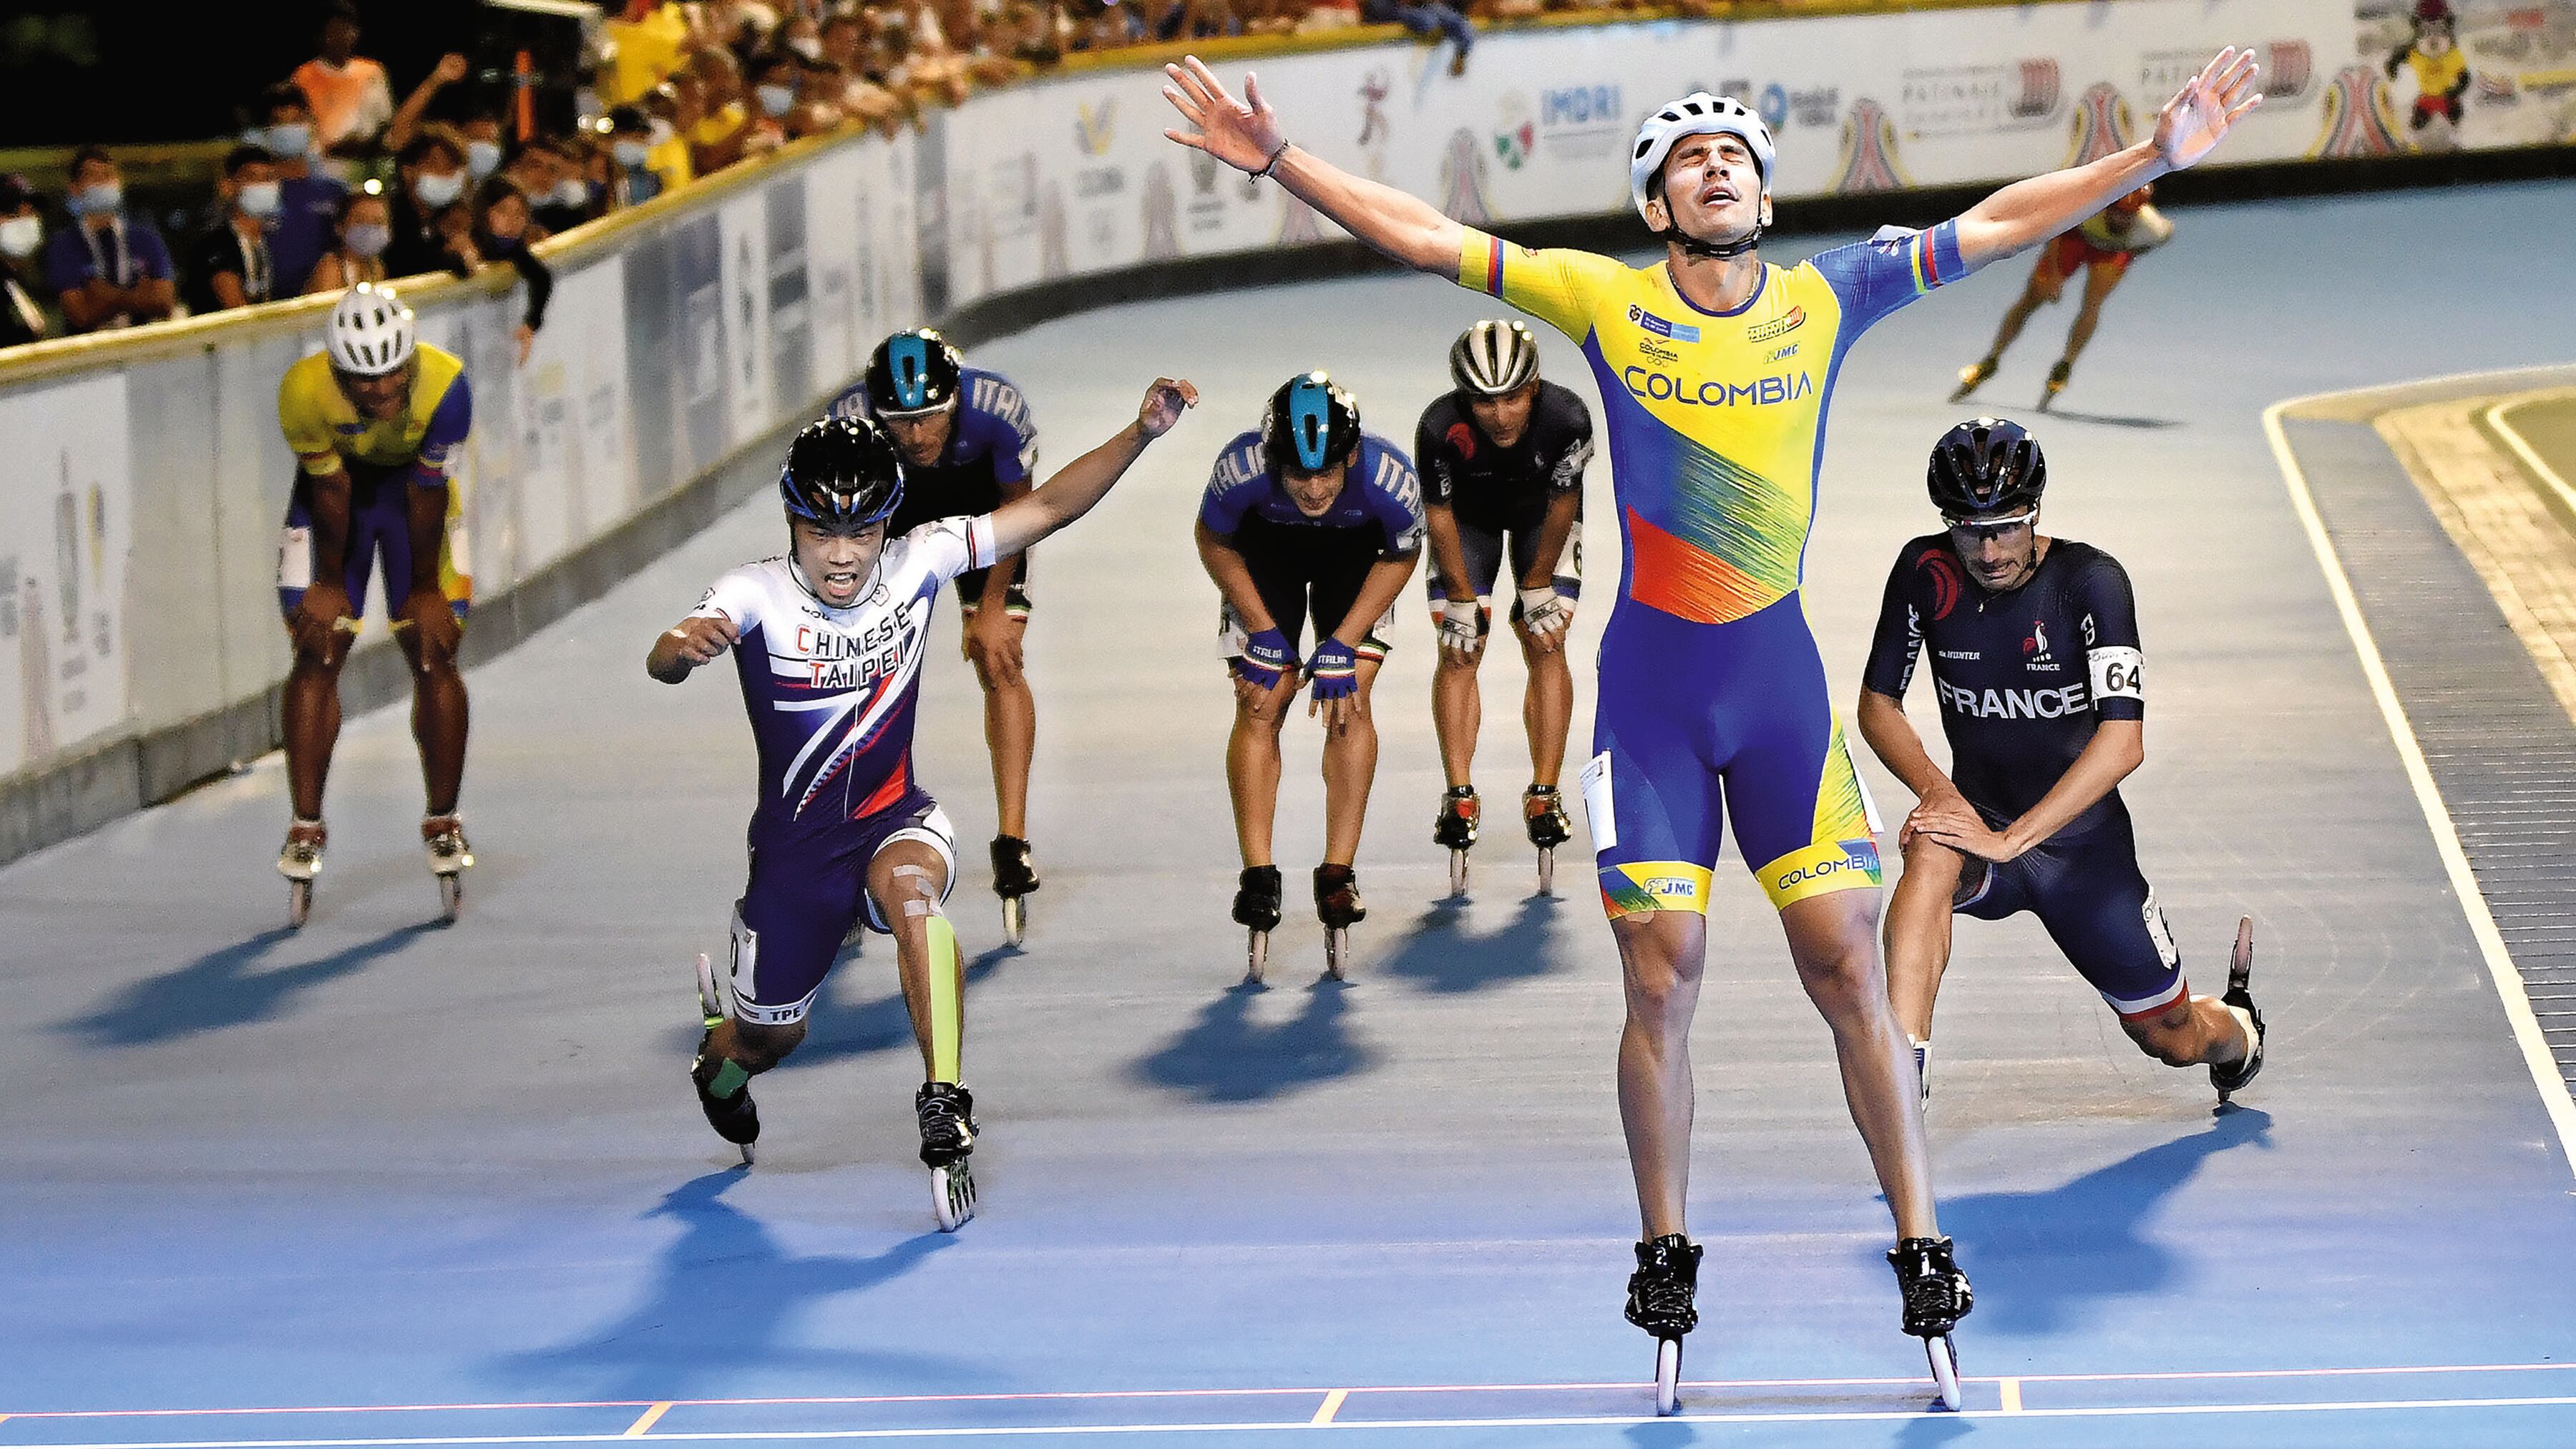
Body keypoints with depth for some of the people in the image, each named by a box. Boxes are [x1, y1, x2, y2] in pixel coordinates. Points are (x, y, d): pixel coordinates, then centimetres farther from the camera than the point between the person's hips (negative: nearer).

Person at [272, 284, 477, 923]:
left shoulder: (445, 384, -34)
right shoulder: (304, 391, -33)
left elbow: (428, 492, -23)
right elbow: (330, 492, -20)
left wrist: (425, 587, -12)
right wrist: (330, 583, -8)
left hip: (412, 484, 0)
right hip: (338, 482, 0)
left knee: (434, 654, -4)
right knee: (318, 653, -6)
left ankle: (443, 823, 7)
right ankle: (306, 827, 0)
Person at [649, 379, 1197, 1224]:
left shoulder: (916, 565, -12)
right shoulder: (758, 596, -20)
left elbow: (1047, 508, -13)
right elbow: (663, 663, -38)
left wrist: (1140, 434, -25)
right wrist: (682, 646, -63)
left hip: (895, 820, 1)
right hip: (795, 844, 0)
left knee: (913, 892, -36)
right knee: (772, 1038, 14)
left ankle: (945, 1113, -33)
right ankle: (720, 1053, 54)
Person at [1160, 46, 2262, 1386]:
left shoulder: (1824, 299, 3)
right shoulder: (1606, 301, 0)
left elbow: (1994, 228, 7)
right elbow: (1424, 237, 0)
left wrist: (2154, 156, 4)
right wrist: (1277, 159, -6)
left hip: (1779, 673, 1)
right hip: (1650, 683, -1)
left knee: (1848, 970, -4)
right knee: (1660, 977, 0)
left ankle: (1920, 1251, 4)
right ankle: (1664, 1258, 14)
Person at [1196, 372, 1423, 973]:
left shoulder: (1389, 478, -38)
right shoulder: (1242, 468, -38)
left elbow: (1401, 557, -14)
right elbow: (1214, 544, -13)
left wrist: (1342, 644, -16)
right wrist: (1264, 631, -14)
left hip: (1355, 552, 0)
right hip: (1267, 547, 0)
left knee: (1348, 701, -12)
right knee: (1260, 704, -9)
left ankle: (1338, 875, -5)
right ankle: (1257, 875, -4)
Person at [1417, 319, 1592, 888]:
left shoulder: (1567, 418, -37)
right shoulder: (1440, 428, -37)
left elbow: (1563, 503, -20)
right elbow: (1439, 512, -21)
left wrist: (1537, 585, -11)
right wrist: (1462, 599, -15)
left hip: (1541, 513, 0)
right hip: (1469, 515, 0)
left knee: (1546, 644, -7)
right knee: (1459, 648, -8)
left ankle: (1544, 794, -2)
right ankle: (1459, 797, -4)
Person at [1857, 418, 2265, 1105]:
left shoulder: (2090, 580, -21)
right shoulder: (1926, 572, -11)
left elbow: (2123, 743, -28)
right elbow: (1877, 704, 0)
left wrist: (2012, 838, -35)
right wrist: (1934, 787, -19)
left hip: (2083, 843, -1)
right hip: (1982, 820, 1)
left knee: (2173, 1038, 11)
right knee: (1931, 854, -36)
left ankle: (2238, 1027, 49)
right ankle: (1902, 1081, -41)